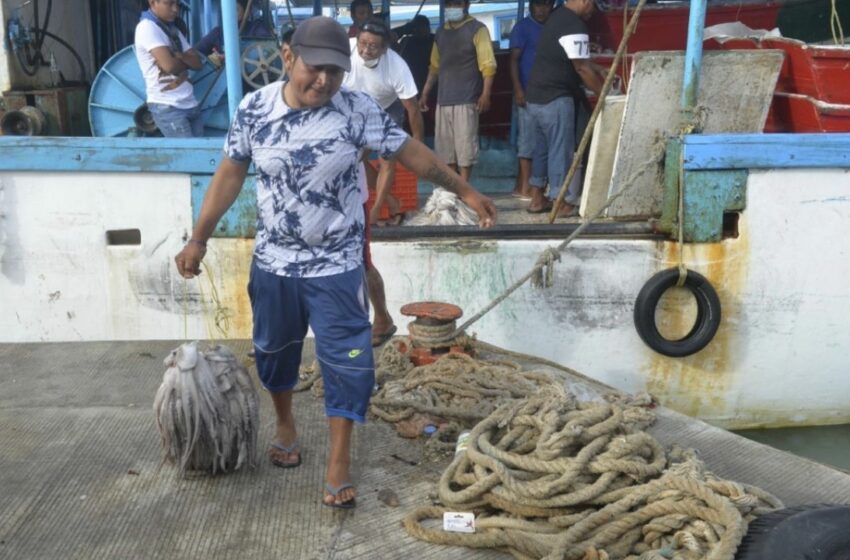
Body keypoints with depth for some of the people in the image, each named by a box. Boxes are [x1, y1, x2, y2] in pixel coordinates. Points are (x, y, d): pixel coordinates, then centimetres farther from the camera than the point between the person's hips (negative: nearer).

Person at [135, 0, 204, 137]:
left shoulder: (172, 29, 17)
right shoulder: (147, 27, -9)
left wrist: (178, 56, -11)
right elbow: (169, 65, -20)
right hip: (167, 107, -8)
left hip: (190, 103, 8)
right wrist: (186, 62, 1)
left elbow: (197, 62, 8)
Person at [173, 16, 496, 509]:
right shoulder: (254, 110, -8)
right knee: (275, 348, 19)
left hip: (336, 266, -2)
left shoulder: (358, 110, -13)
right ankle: (285, 422, 45)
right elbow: (231, 174, 0)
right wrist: (199, 238, -1)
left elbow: (412, 152, -6)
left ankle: (340, 457, 16)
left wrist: (466, 191, -4)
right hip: (273, 261, 3)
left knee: (346, 358, 1)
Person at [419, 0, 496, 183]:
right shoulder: (441, 32, 17)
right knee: (446, 146, 8)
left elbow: (488, 64, -9)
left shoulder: (477, 29, -2)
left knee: (465, 145, -6)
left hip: (466, 99, -6)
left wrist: (486, 93, -19)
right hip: (443, 99, 6)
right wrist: (425, 93, 17)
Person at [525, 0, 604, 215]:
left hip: (537, 95, 10)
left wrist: (601, 73, 21)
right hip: (555, 98, -10)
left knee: (544, 147, 16)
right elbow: (582, 69, -15)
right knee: (561, 149, -1)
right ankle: (563, 203, 6)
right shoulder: (574, 27, -17)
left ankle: (537, 198, 22)